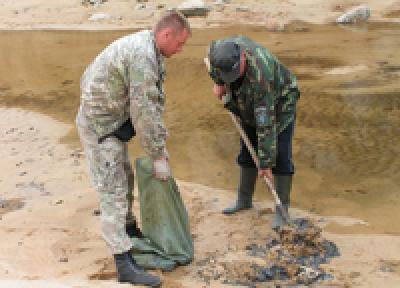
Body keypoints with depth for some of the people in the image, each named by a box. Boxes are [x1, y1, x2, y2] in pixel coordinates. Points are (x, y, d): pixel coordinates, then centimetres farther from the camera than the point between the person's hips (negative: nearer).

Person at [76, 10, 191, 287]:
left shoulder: (151, 52, 6)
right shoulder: (142, 56, -28)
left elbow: (155, 101, 9)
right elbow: (144, 112, -27)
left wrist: (161, 144, 7)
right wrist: (157, 157, -19)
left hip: (115, 120, 10)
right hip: (100, 126, -10)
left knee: (125, 177, 23)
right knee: (113, 191, -9)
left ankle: (129, 230, 42)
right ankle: (125, 264, -7)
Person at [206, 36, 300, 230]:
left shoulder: (260, 75, -43)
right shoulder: (221, 49, -25)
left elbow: (266, 123, -39)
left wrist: (266, 163, -35)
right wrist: (218, 82, -5)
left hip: (279, 103, -7)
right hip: (251, 106, 7)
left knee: (281, 155, -11)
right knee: (247, 151, 12)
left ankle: (282, 209, -3)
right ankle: (244, 200, 25)